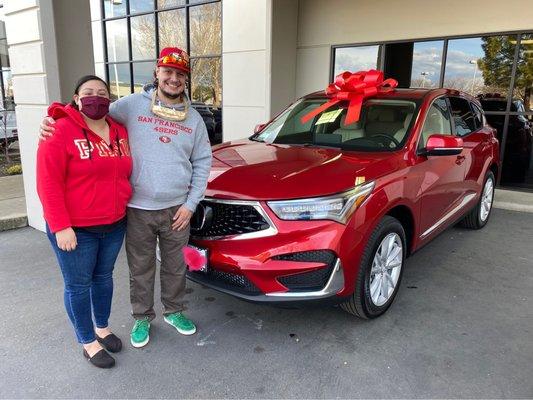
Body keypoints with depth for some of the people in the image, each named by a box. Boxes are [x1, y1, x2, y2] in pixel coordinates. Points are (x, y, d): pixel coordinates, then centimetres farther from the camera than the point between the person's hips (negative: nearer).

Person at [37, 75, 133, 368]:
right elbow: (48, 183, -15)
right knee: (78, 285, 8)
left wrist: (126, 209, 9)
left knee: (104, 277, 19)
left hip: (114, 225, 6)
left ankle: (103, 328, 39)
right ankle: (88, 342, 26)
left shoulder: (120, 132, 5)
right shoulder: (61, 132, -13)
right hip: (76, 229, -5)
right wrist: (61, 226, -18)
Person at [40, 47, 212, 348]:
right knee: (141, 270, 12)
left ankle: (174, 311, 39)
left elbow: (202, 163, 7)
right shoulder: (132, 104, -2)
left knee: (175, 266, 17)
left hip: (176, 209, 2)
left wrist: (190, 204, 0)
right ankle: (142, 318, 34)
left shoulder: (194, 118, 5)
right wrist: (54, 120, -13)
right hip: (139, 209, -2)